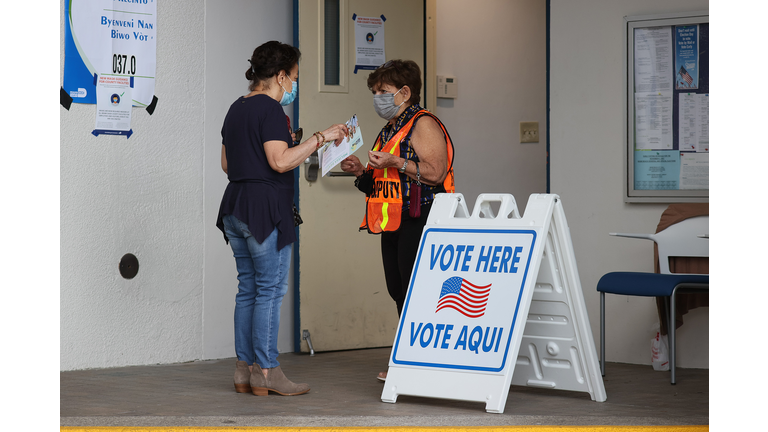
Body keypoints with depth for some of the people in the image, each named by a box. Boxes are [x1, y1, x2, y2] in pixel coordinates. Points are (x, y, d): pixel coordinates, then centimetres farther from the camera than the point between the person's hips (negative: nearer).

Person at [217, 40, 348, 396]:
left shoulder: (237, 108, 17)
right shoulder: (270, 109, -11)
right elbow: (280, 161, -20)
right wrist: (320, 138, -14)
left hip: (235, 207, 9)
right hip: (265, 208, -9)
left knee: (248, 288, 11)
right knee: (271, 289, -5)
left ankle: (244, 370, 11)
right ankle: (265, 372, -4)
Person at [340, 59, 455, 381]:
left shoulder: (423, 125, -7)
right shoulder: (390, 130, 22)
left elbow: (435, 173, -19)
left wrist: (395, 162, -22)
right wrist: (362, 171, 10)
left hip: (418, 221, -10)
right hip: (393, 223, 10)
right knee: (398, 292, 9)